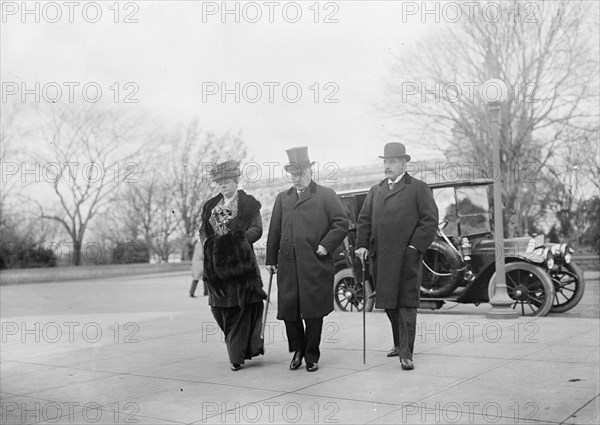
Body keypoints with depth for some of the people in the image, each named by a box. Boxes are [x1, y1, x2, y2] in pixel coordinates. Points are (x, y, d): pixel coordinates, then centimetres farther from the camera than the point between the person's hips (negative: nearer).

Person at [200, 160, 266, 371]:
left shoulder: (249, 203, 2)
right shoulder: (210, 206, 17)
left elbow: (256, 229, -4)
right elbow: (203, 229, 19)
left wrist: (239, 239, -19)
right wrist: (207, 242, -1)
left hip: (240, 261, -5)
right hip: (217, 263, 5)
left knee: (241, 308, -3)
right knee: (220, 308, 5)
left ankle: (237, 355, 3)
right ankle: (236, 350, 21)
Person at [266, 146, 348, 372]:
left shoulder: (325, 195, 5)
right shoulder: (282, 198, 18)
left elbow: (342, 223, 1)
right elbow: (274, 231, 17)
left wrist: (325, 245, -9)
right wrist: (271, 259, 13)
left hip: (315, 265, -3)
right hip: (287, 265, 4)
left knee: (313, 312, 1)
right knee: (287, 310, 2)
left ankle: (312, 356, 16)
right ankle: (297, 349, 25)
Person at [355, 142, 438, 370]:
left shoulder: (418, 188, 3)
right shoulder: (375, 191, 19)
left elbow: (430, 220, -3)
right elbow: (364, 220, 17)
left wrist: (415, 246, -12)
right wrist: (362, 245, 3)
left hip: (406, 257, -5)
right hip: (380, 257, 5)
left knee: (406, 304, -5)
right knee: (389, 303, 13)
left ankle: (406, 354, -3)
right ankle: (399, 344, 29)